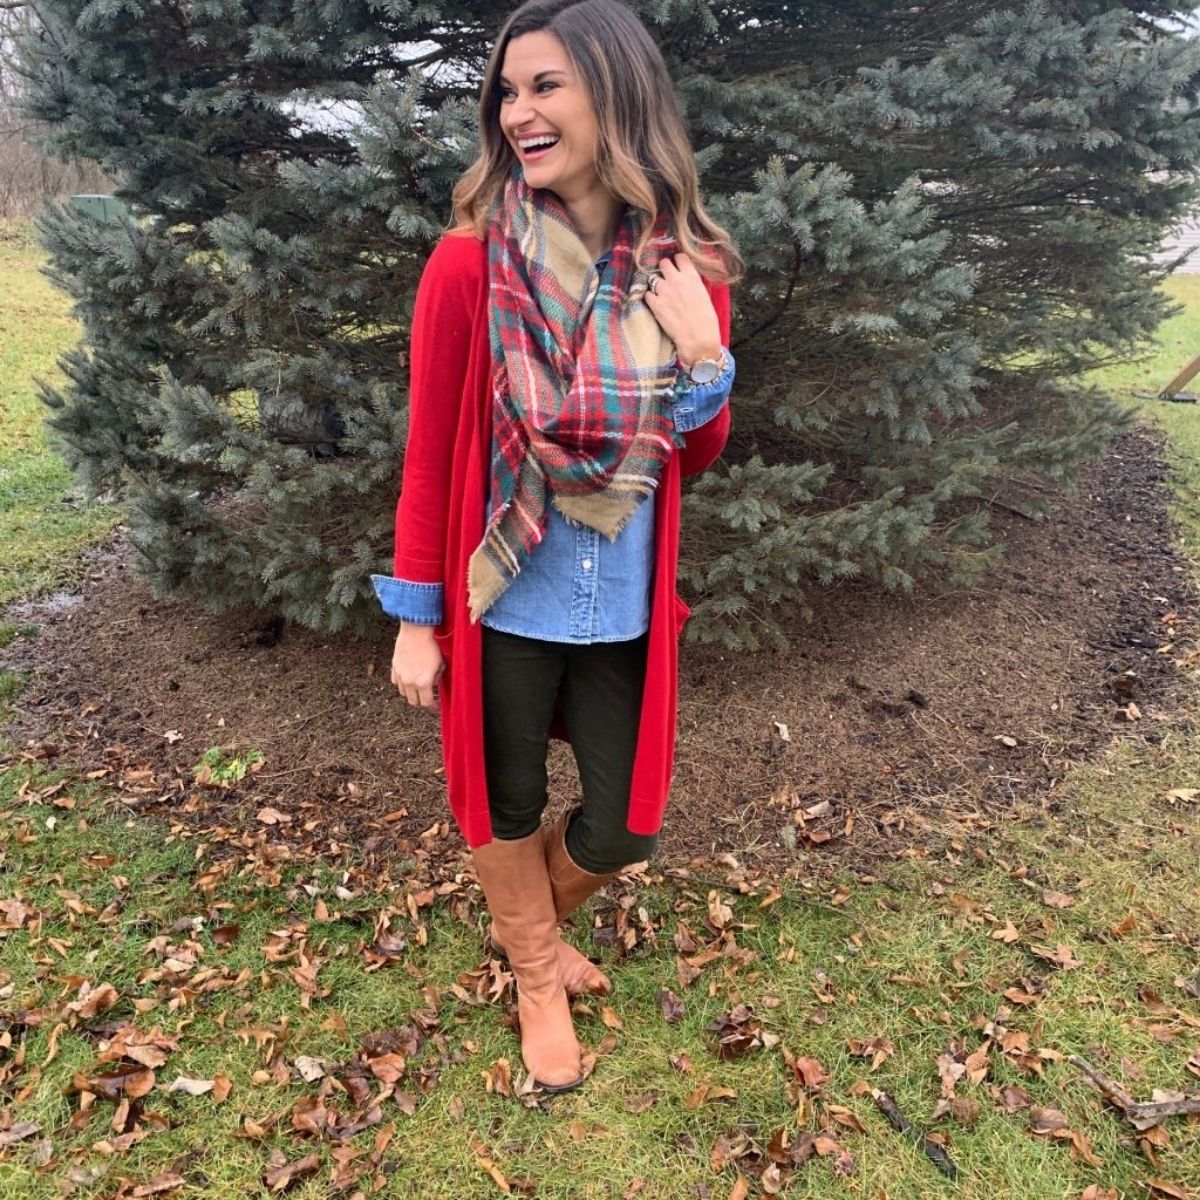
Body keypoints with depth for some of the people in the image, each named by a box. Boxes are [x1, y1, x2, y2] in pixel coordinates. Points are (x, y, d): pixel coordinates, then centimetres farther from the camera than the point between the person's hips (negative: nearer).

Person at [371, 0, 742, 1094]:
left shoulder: (685, 271, -3)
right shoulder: (469, 265, -12)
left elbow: (695, 456, 6)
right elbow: (429, 456, -7)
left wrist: (703, 354, -13)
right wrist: (416, 619, -5)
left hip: (624, 610, 3)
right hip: (503, 604, -3)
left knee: (627, 826, 15)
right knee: (509, 805, 17)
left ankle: (527, 923, 50)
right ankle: (536, 973, 47)